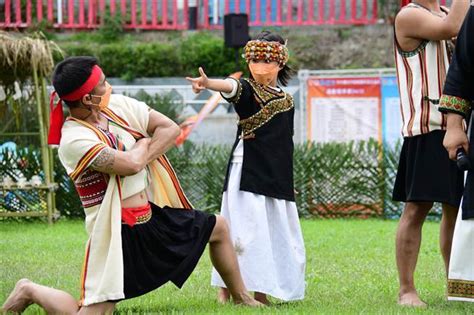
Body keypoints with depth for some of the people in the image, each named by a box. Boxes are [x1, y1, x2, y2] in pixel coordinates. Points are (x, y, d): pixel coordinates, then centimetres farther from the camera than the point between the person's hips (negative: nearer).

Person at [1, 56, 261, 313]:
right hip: (120, 233, -8)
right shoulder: (73, 140, -24)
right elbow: (131, 164, -32)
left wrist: (142, 156, -16)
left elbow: (171, 129, -2)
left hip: (154, 213, 8)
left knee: (218, 227, 19)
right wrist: (144, 144, -9)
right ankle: (30, 292, 11)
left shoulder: (119, 105, 0)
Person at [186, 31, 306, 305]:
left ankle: (261, 292, 15)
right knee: (243, 228, -10)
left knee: (276, 230, 6)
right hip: (247, 172, -5)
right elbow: (231, 87, -28)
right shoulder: (247, 91, -4)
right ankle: (227, 288, -4)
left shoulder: (286, 101, 10)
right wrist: (208, 84, -51)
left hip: (277, 177, 5)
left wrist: (289, 183, 20)